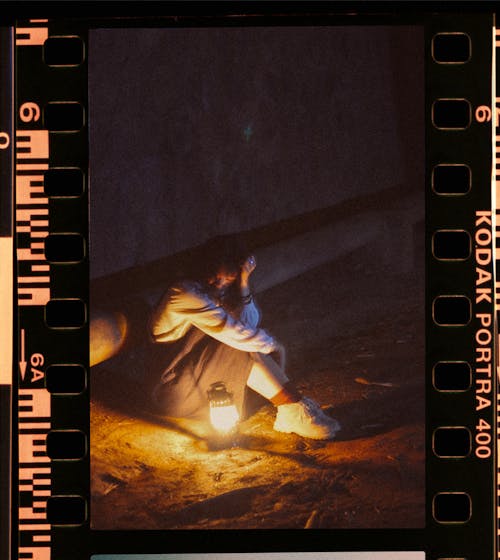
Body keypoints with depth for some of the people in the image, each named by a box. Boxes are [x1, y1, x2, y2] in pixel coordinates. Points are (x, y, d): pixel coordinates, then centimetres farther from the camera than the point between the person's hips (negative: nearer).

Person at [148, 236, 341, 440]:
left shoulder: (214, 290, 4)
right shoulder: (186, 293, -25)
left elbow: (250, 324, -5)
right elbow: (237, 335, -26)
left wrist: (244, 283, -14)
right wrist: (272, 344, -10)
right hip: (176, 394, -9)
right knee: (246, 352, -25)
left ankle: (288, 413, -14)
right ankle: (294, 413, -18)